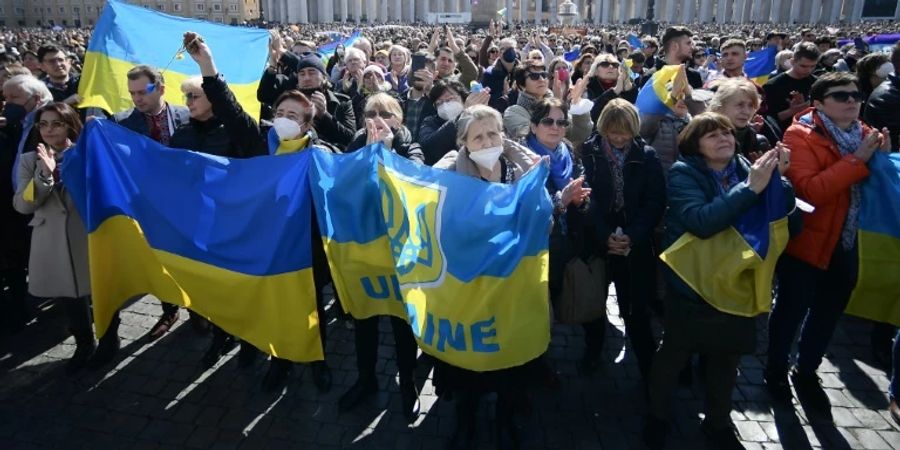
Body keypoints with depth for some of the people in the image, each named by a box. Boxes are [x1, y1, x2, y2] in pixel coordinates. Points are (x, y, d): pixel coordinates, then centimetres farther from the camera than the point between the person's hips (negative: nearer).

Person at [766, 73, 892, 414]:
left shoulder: (864, 134, 6)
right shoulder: (800, 135, -14)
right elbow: (807, 190, -27)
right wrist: (857, 159, -27)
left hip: (846, 244, 7)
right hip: (806, 241, -6)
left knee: (829, 312, 19)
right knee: (792, 310, 7)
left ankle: (806, 372, 38)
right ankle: (776, 371, 29)